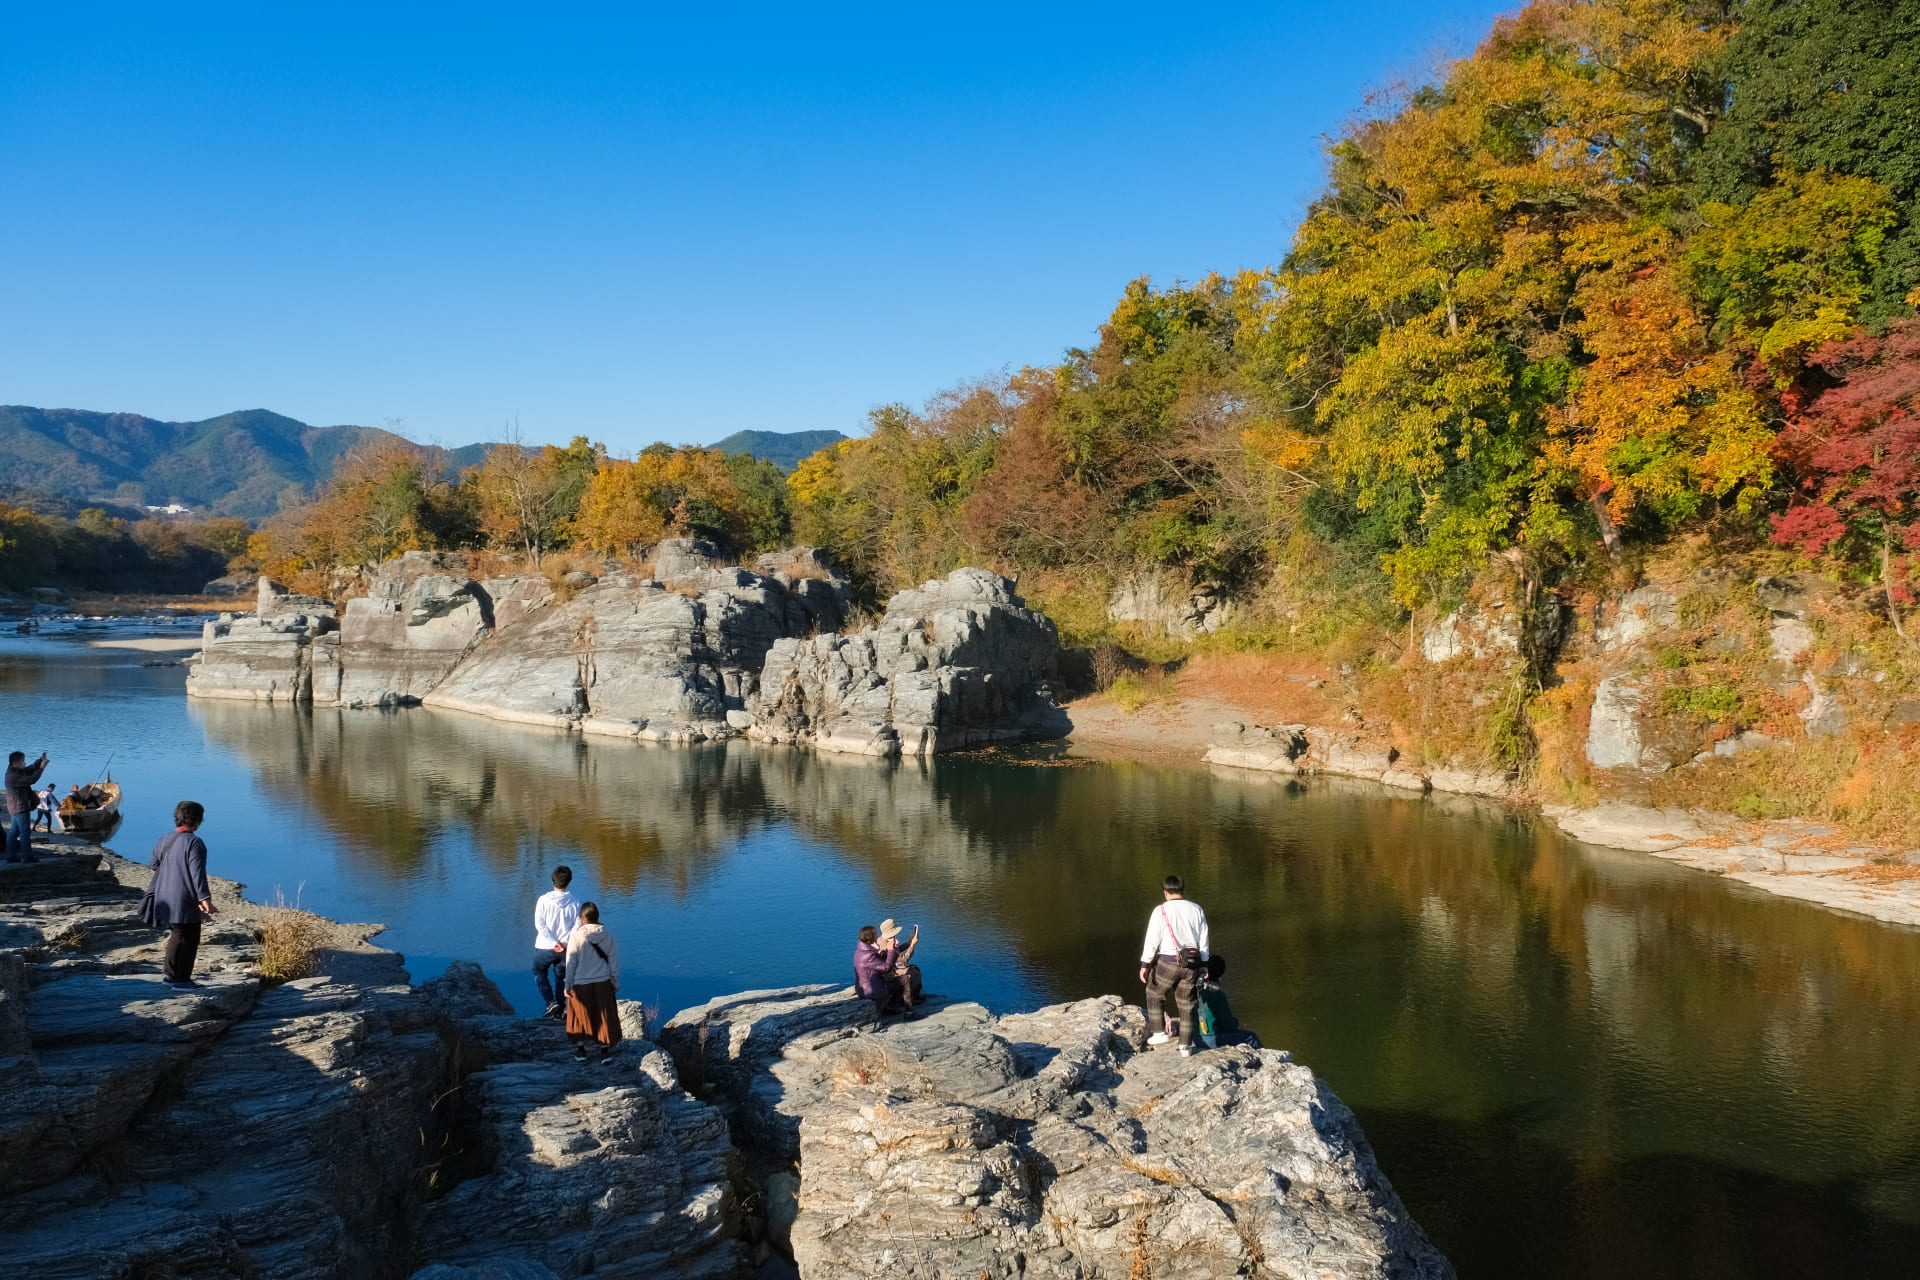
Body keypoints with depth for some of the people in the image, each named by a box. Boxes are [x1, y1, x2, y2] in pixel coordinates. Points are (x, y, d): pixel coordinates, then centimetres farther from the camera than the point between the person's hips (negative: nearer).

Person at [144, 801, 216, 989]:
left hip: (167, 898, 8)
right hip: (186, 900, -8)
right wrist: (204, 898, -20)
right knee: (189, 938, 2)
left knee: (178, 935, 21)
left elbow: (152, 863, 19)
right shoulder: (194, 842, -17)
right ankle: (181, 979, 4)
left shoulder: (165, 840, 8)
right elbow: (197, 873, -21)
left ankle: (170, 973, 27)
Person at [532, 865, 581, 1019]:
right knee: (563, 978, 18)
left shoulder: (543, 900, -11)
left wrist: (554, 942, -13)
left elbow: (539, 924, -12)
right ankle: (559, 1009, 17)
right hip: (567, 948, 1)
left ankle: (551, 1003, 5)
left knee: (539, 974, 19)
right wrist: (565, 943, -11)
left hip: (545, 947, -1)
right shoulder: (575, 903, -7)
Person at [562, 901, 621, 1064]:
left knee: (580, 1017, 15)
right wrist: (616, 984, 11)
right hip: (603, 983, 1)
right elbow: (614, 962, -1)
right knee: (604, 1017, 12)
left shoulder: (576, 936, -13)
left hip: (581, 985, -1)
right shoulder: (607, 936, -6)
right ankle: (605, 1050, 16)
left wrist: (568, 986, 1)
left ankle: (580, 1050, 24)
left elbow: (571, 963, -8)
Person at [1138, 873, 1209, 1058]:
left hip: (1168, 962, -4)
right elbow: (1203, 941, 10)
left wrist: (1145, 965, -3)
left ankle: (1159, 1033, 18)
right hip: (1192, 963, 4)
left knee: (1154, 995, 19)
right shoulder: (1197, 910, 6)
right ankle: (1186, 1046, 12)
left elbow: (1152, 940, -8)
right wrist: (1204, 964, 19)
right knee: (1186, 1004, 11)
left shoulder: (1161, 911, -6)